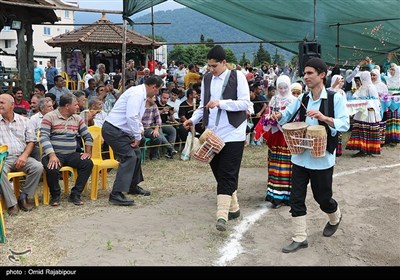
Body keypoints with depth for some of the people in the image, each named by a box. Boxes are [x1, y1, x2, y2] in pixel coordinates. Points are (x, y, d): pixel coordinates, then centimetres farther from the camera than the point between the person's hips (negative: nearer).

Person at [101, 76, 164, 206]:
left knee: (136, 154, 19)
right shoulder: (137, 93, -19)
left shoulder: (141, 94, 14)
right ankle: (116, 194, -15)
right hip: (113, 130, -11)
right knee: (129, 157, -16)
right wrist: (138, 136, -18)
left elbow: (136, 116, 26)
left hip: (121, 130, 11)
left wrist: (140, 129, 11)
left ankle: (133, 187, 34)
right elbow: (131, 117, -27)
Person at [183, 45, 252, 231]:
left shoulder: (237, 76, -5)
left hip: (232, 134, -6)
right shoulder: (207, 79, 11)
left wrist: (220, 103, -20)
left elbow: (245, 103, -11)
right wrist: (193, 119, -1)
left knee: (227, 175, -8)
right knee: (219, 172, 11)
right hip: (212, 134, 6)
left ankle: (222, 216, -10)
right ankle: (233, 208, 27)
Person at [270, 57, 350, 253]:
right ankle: (300, 238, 14)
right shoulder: (302, 98, 7)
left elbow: (345, 124, -15)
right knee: (296, 197, 3)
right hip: (300, 156, 5)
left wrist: (324, 118, -30)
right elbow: (287, 114, 12)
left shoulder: (335, 98, -9)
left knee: (322, 196, 11)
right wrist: (279, 116, -11)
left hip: (322, 157, -5)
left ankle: (335, 219, 45)